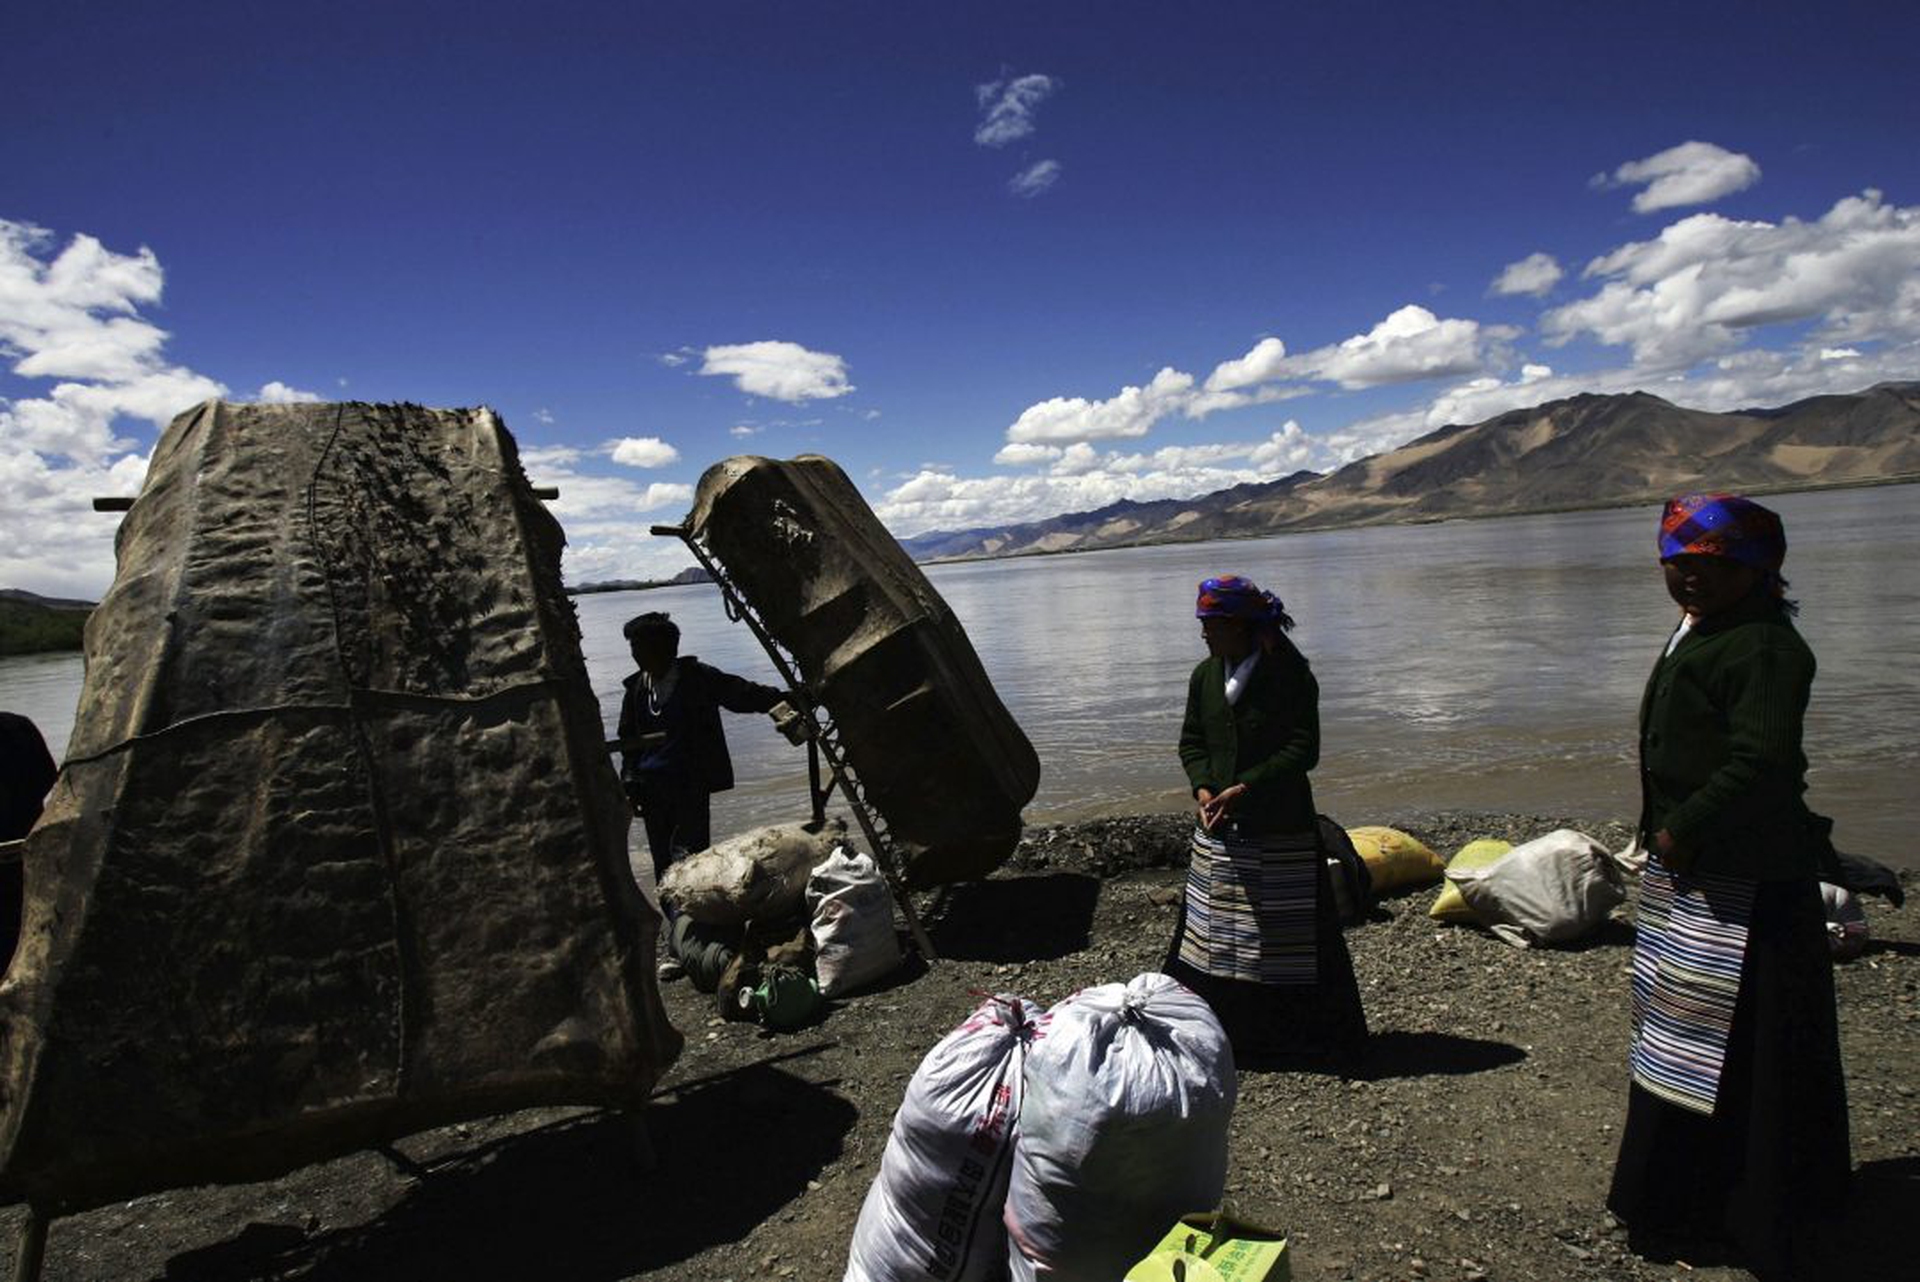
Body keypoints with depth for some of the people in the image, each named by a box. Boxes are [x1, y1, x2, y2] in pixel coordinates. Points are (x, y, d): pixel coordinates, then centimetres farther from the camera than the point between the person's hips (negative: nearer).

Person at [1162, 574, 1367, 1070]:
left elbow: (1304, 749, -14)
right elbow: (1192, 741, 11)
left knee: (1284, 932, 2)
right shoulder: (1205, 676, 7)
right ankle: (1220, 1032, 27)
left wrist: (1244, 788, -20)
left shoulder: (1290, 674, -10)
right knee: (1210, 930, 11)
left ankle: (1305, 1036, 19)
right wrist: (1203, 791, -7)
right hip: (1218, 828, 6)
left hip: (1280, 829, -6)